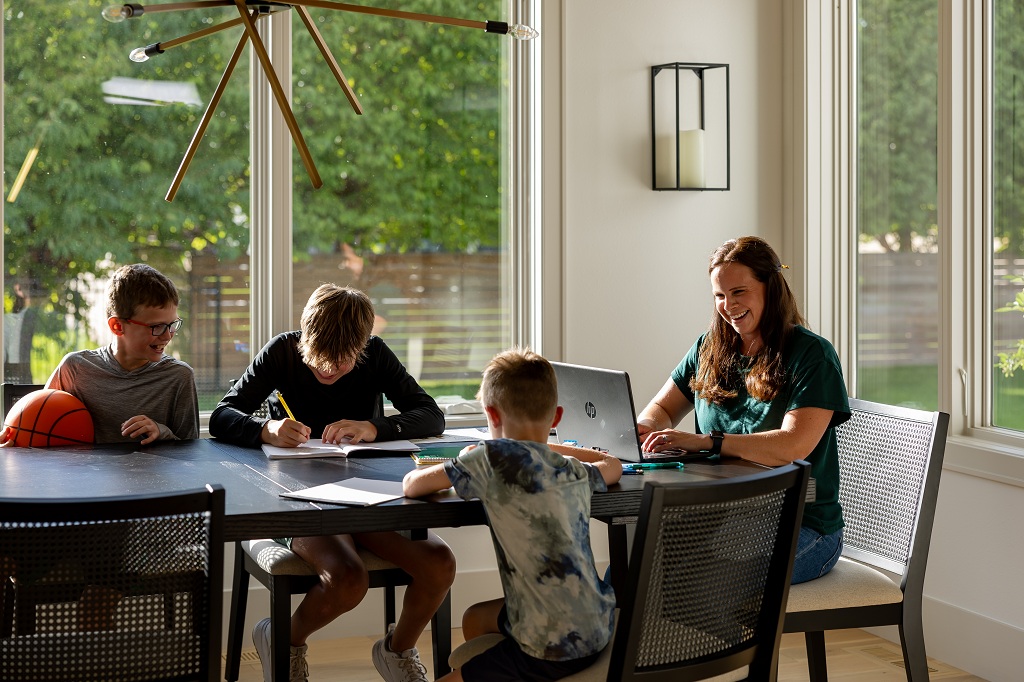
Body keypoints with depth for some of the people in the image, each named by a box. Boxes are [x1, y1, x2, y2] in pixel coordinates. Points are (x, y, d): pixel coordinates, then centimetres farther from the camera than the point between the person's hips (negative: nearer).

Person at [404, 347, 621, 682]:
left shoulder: (492, 457, -14)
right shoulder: (573, 472, 5)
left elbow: (412, 485, -6)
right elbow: (613, 465, 28)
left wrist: (462, 470, 14)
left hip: (554, 651, -8)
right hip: (599, 627, 8)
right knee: (475, 619, 31)